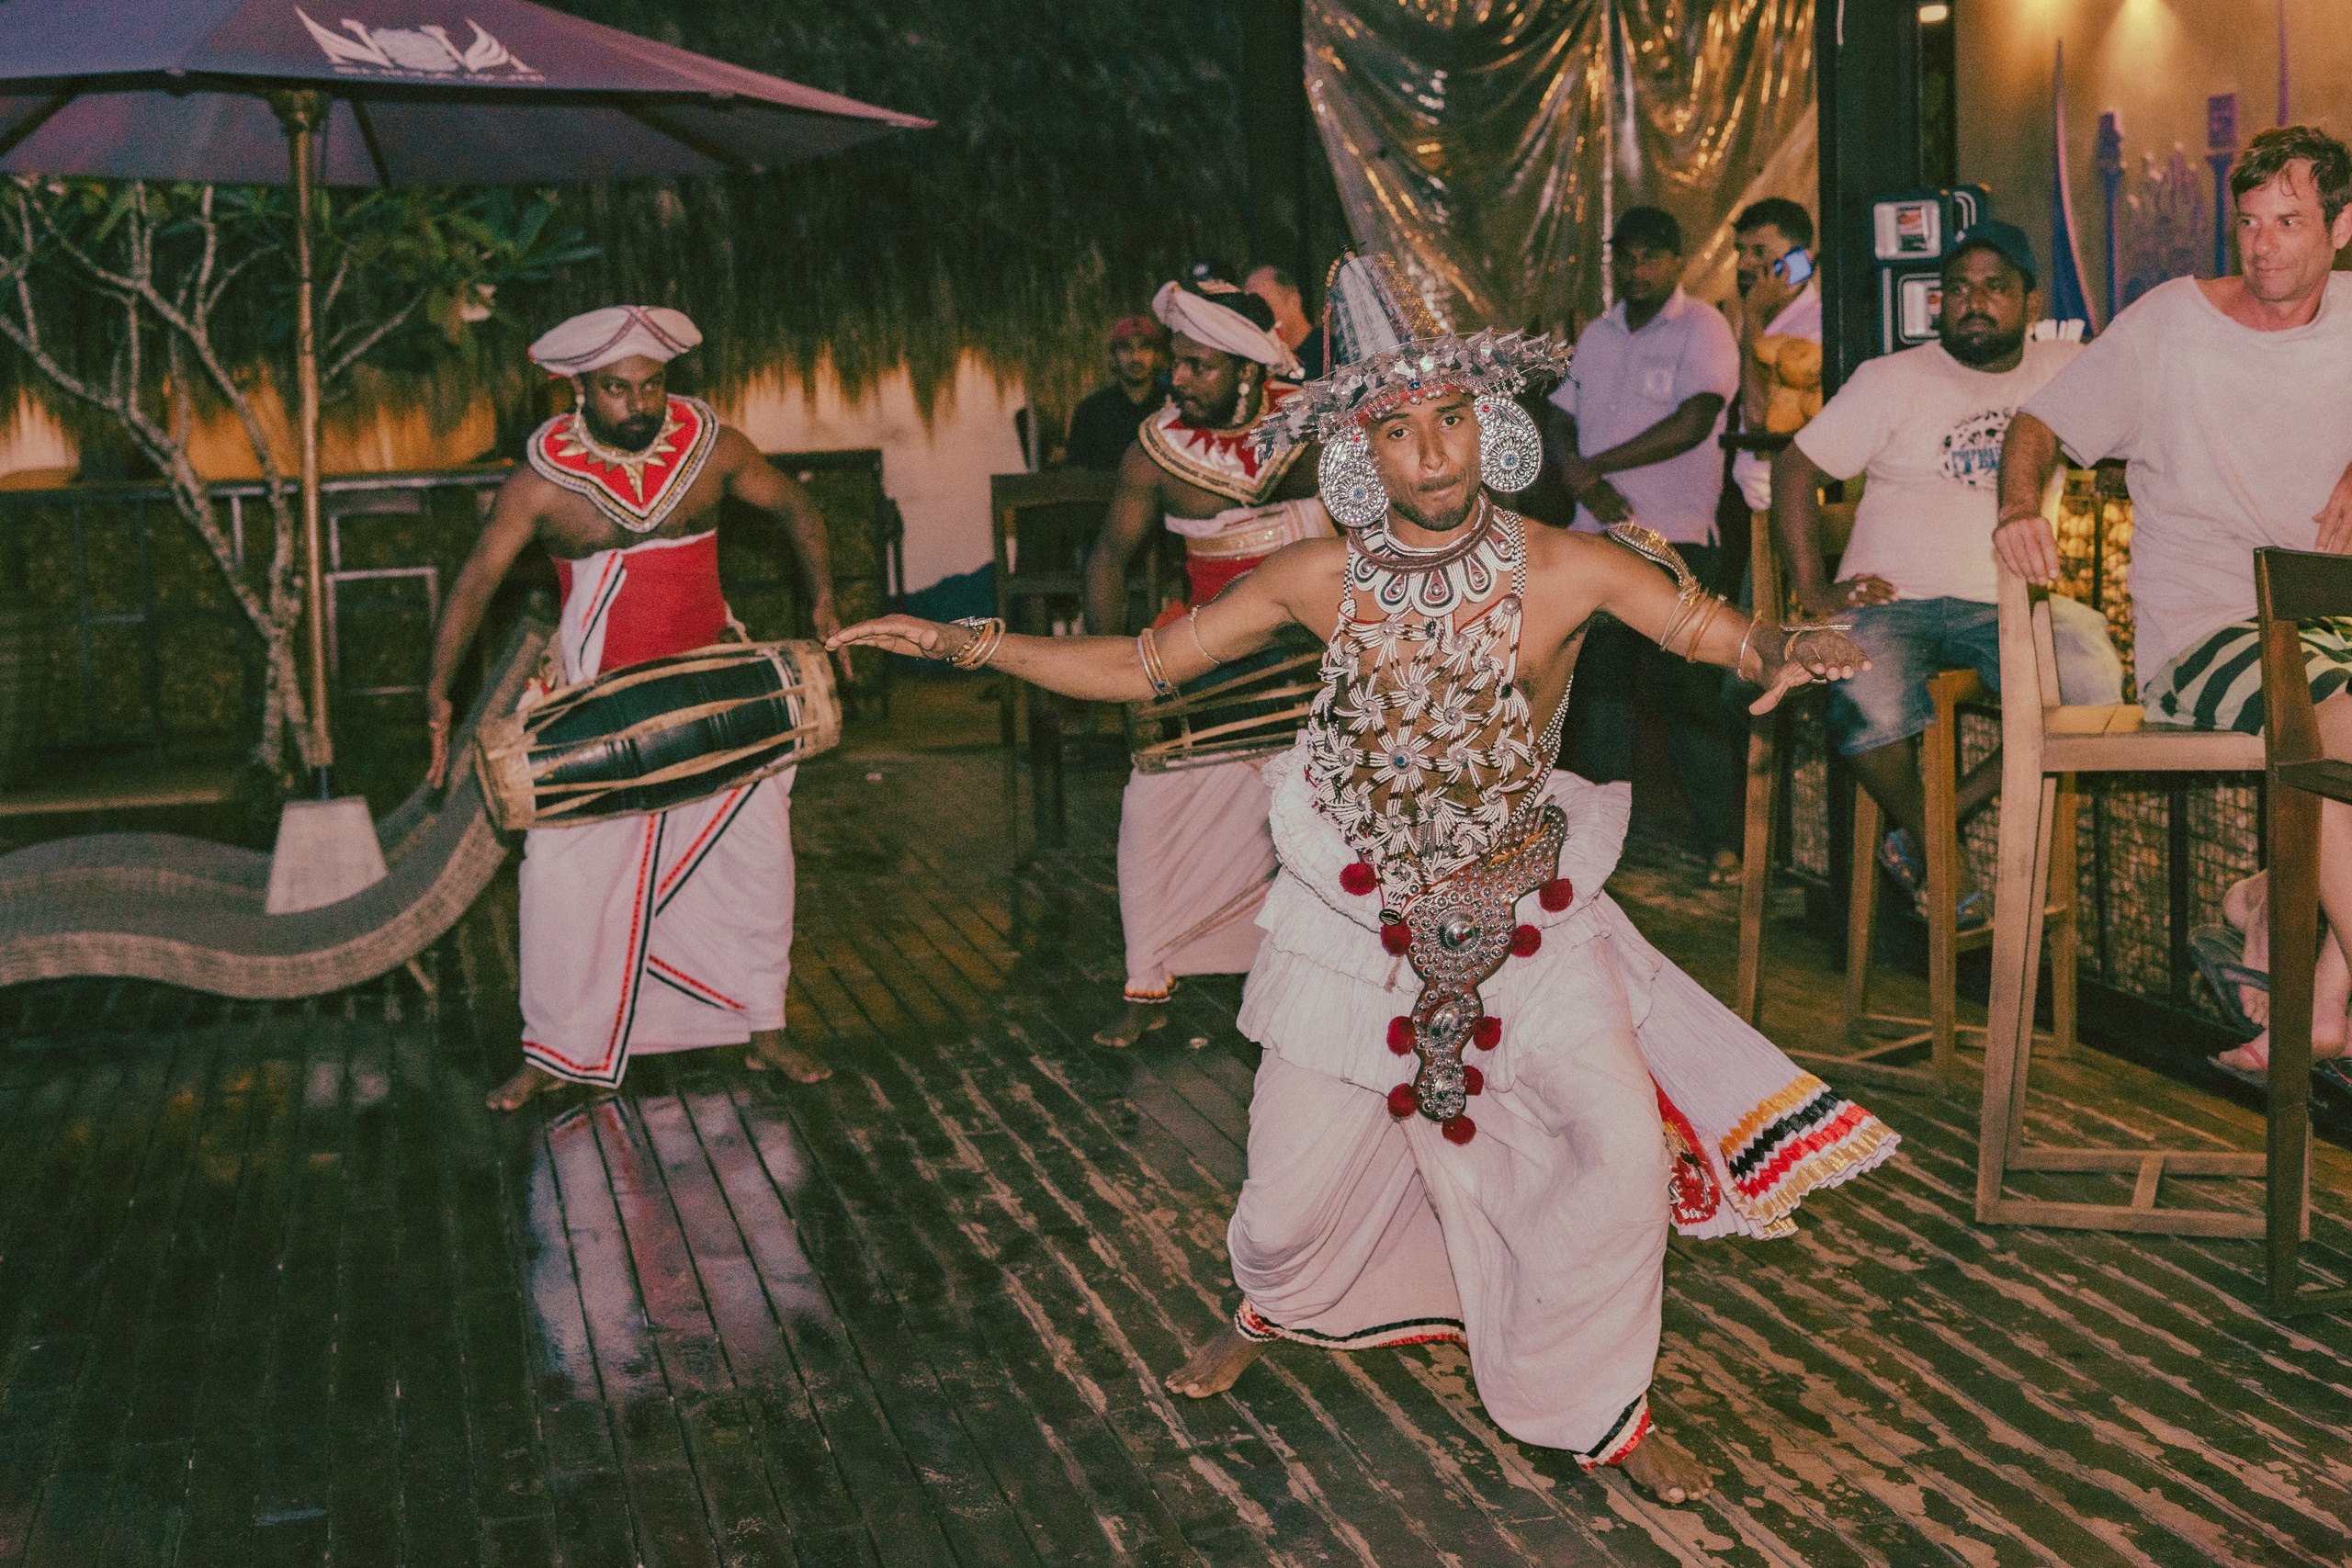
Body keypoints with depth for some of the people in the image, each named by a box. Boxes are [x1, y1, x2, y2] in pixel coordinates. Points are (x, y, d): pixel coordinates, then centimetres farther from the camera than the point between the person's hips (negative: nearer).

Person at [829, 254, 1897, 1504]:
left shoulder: (1569, 572, -14)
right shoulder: (1320, 580, -11)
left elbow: (1735, 638, -15)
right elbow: (1137, 666, -4)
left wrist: (1791, 650, -40)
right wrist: (958, 641, -10)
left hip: (1527, 917, 0)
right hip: (1357, 920, 1)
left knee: (1625, 1149, -15)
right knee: (1295, 1187, 9)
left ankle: (1599, 1409, 11)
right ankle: (1270, 1308, 49)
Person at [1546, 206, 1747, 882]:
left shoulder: (1702, 328, -4)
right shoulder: (1597, 336, 16)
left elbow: (1693, 422, -16)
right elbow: (1561, 420, 14)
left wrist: (1596, 465, -12)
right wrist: (1581, 478, -8)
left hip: (1676, 537, -6)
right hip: (1598, 534, 6)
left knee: (1689, 686, -5)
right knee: (1599, 680, 9)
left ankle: (1718, 835, 3)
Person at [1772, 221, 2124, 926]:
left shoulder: (2066, 371, 12)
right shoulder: (1893, 379, 5)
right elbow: (1794, 468, 3)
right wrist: (1813, 590, -6)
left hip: (2009, 604, 2)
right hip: (1891, 600, -2)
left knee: (2092, 688, -30)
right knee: (1872, 706, -35)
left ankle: (1932, 825, -12)